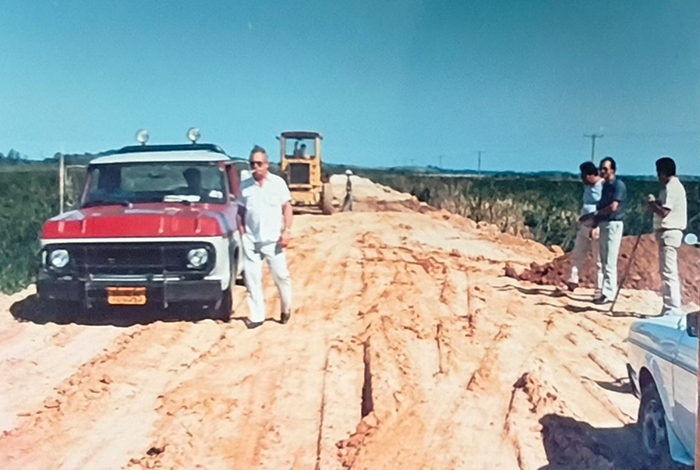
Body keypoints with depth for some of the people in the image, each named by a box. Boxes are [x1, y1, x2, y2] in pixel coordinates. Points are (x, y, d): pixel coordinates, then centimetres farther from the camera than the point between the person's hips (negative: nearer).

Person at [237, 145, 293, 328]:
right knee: (252, 278, 3)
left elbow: (287, 208, 1)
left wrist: (287, 231, -7)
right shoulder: (244, 186, 6)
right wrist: (242, 233, 2)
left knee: (281, 275, 2)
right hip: (250, 240, 2)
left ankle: (286, 308, 25)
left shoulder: (278, 182, 1)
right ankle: (256, 315, 11)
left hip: (273, 239, -2)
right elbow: (240, 212, 11)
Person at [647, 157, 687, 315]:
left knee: (669, 272, -11)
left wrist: (652, 204, -5)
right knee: (666, 272, 14)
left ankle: (673, 310, -12)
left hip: (669, 233, -11)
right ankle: (669, 308, 20)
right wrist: (655, 204, 5)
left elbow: (664, 212, -21)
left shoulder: (672, 187, -14)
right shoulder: (673, 186, 18)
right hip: (669, 233, 11)